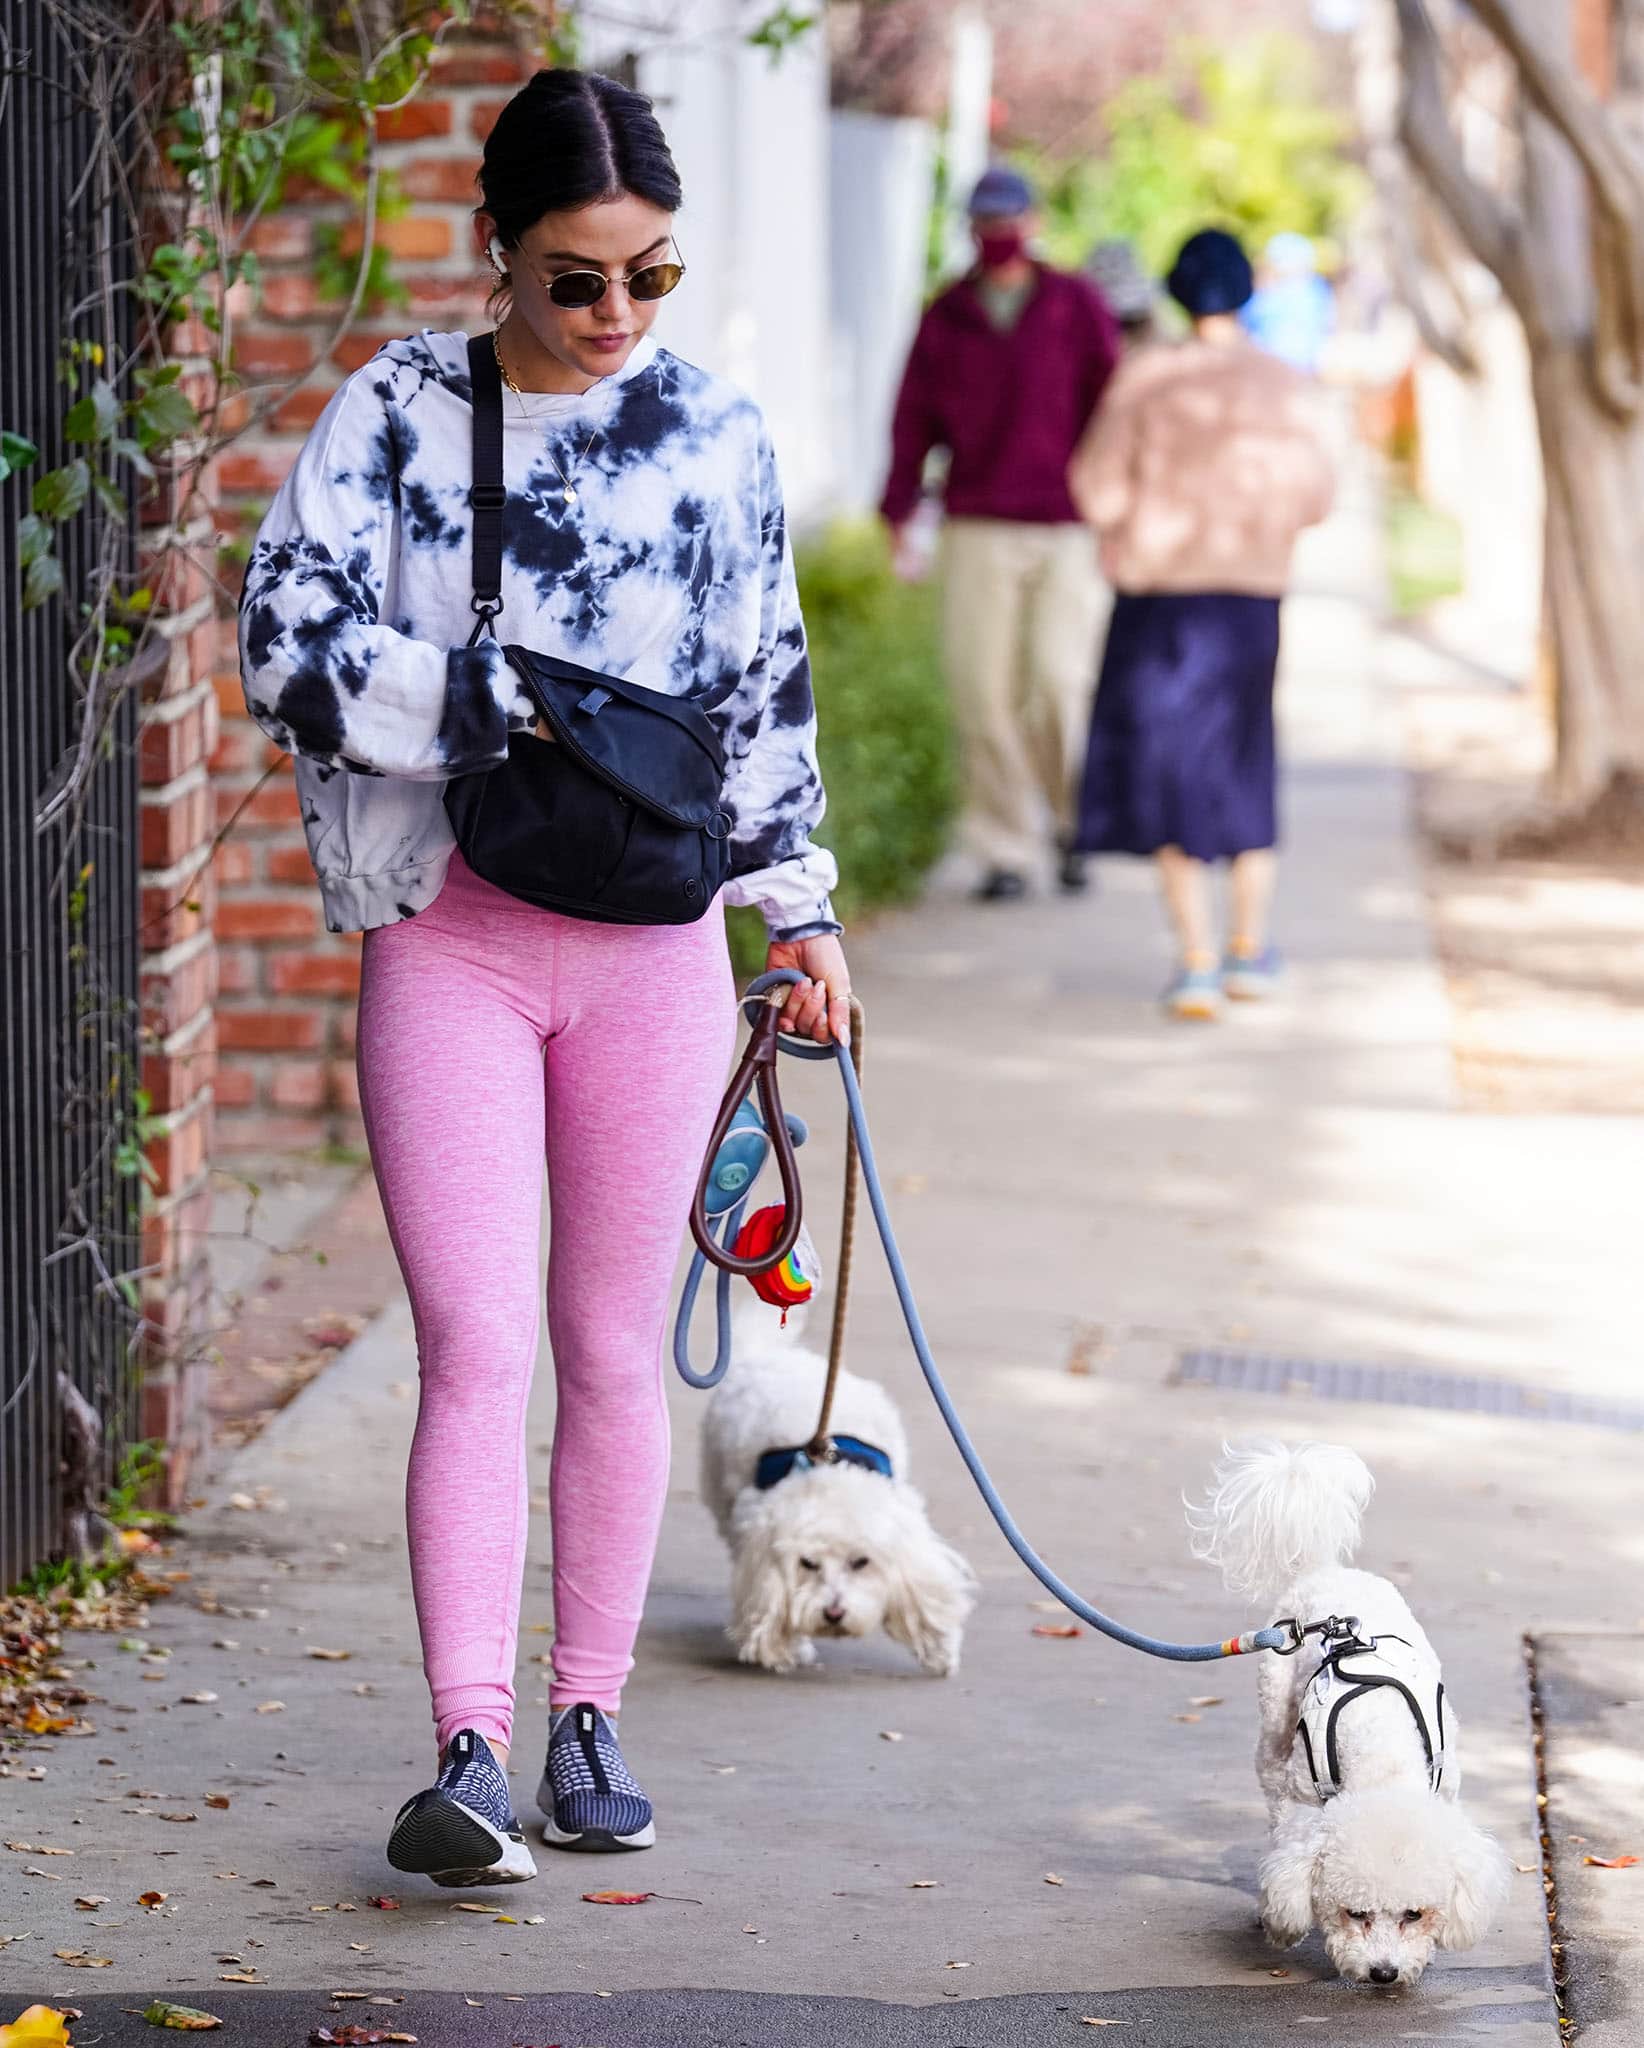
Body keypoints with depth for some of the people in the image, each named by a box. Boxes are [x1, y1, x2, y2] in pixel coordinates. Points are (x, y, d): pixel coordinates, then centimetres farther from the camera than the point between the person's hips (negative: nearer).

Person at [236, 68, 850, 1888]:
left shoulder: (713, 434, 6)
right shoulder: (396, 412, -2)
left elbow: (762, 687, 14)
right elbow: (285, 638, -8)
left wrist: (799, 909, 12)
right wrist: (486, 710, -16)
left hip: (650, 948, 2)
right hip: (446, 936, -2)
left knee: (615, 1348, 7)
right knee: (476, 1342, -11)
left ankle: (589, 1715, 18)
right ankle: (468, 1750, -14)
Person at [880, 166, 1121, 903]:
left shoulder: (1078, 305, 5)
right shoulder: (947, 317, 10)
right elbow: (915, 416, 10)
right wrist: (899, 508, 2)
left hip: (1068, 530, -2)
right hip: (978, 530, 2)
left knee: (1061, 677, -13)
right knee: (985, 691, -2)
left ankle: (1073, 819, 12)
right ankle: (1006, 852, 7)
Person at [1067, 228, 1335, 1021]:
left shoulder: (1145, 379, -8)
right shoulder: (1285, 387, -3)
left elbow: (1098, 491, -9)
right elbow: (1311, 499, 2)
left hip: (1157, 595, -2)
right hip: (1252, 594, 2)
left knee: (1168, 772, 5)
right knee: (1242, 765, 19)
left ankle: (1198, 961, -3)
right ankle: (1250, 948, 25)